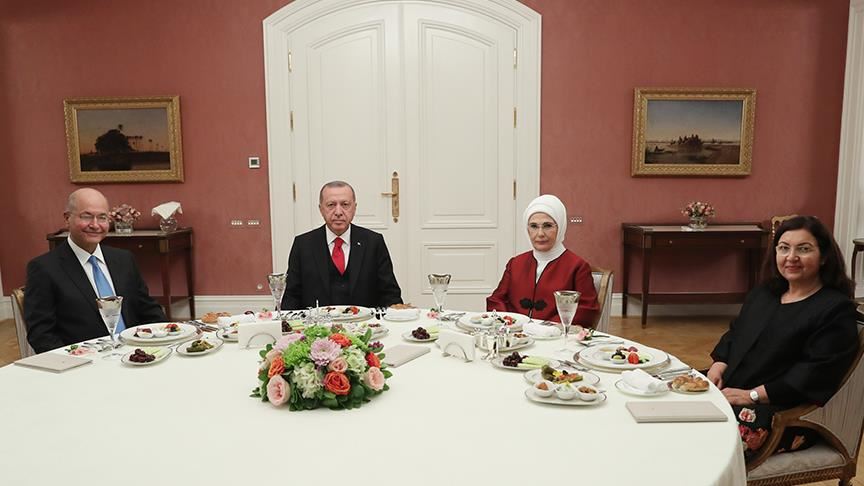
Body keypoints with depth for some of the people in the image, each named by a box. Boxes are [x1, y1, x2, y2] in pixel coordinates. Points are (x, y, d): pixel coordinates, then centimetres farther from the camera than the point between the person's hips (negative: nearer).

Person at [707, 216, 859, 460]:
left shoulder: (836, 310, -5)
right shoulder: (763, 293, 19)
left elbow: (814, 375, -15)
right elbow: (735, 334, 23)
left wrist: (752, 395, -19)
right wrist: (719, 366, 2)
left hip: (783, 417, -7)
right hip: (727, 392, 7)